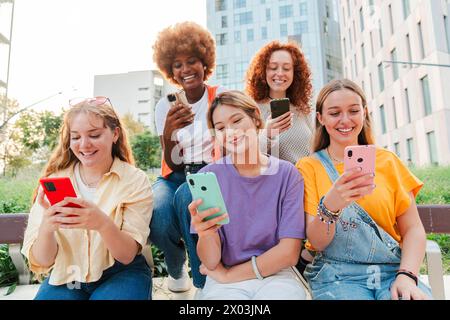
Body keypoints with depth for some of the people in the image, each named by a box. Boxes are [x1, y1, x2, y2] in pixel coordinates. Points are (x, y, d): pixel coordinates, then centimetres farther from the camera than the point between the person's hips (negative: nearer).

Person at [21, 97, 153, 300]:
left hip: (121, 273, -1)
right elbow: (41, 261, -5)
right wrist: (46, 228, -27)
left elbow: (127, 255, -13)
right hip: (66, 277, 2)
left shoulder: (135, 180, -9)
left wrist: (103, 223, -33)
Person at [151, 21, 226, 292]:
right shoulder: (166, 106, 4)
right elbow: (173, 164, -4)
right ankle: (176, 267, 5)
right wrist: (168, 132, -24)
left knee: (187, 197, -37)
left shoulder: (222, 97, -1)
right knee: (157, 212, -31)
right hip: (176, 177, 2)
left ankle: (204, 281, -17)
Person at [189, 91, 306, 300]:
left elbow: (289, 253, -7)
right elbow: (211, 262, -6)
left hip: (275, 275, 1)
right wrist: (205, 235, -28)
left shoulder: (287, 174, -4)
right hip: (224, 283, 0)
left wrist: (227, 275, -7)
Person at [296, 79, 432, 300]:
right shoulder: (309, 167, 1)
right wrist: (329, 205, -26)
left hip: (393, 270, 2)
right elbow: (317, 242, -7)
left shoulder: (387, 160, 8)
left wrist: (407, 276, -11)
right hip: (337, 275, -2)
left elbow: (412, 228, 6)